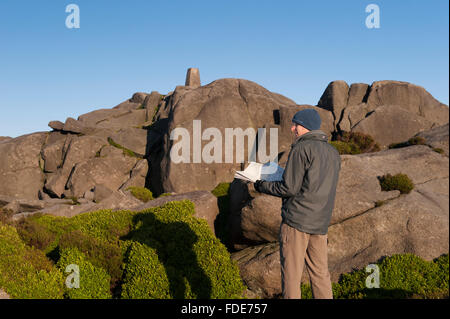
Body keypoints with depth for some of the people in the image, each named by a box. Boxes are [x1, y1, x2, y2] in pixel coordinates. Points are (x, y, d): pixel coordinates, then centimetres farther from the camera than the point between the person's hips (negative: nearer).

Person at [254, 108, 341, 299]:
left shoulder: (301, 149, -9)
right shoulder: (333, 153, 15)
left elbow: (289, 188, -14)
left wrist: (262, 186, 0)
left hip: (296, 220, -7)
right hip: (321, 223, 8)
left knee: (291, 274, 0)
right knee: (320, 274, 13)